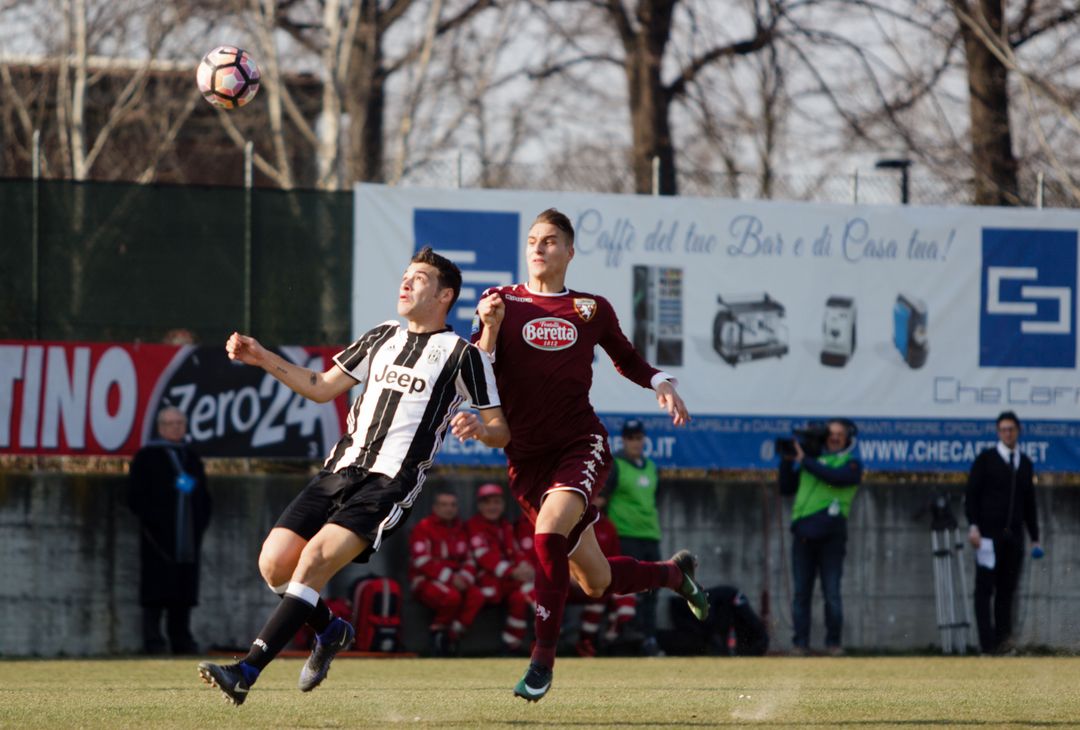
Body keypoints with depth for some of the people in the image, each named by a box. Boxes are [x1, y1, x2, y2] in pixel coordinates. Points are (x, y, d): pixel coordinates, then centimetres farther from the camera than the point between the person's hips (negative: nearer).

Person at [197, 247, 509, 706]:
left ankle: (246, 672, -28)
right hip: (342, 469, 6)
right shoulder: (382, 338, 21)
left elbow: (501, 432, 3)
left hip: (391, 483, -6)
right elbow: (322, 387, 28)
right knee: (275, 564, -7)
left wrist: (479, 428, -20)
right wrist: (262, 358, 19)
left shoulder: (462, 354, 3)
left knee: (315, 557, -25)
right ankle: (330, 632, 24)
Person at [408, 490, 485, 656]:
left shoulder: (460, 529, 17)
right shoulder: (423, 528, -3)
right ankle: (437, 632, -13)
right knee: (452, 597, -36)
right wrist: (450, 577, -20)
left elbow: (469, 560, 17)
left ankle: (452, 636, -22)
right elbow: (422, 561, -13)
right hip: (426, 580, -6)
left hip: (455, 579, 6)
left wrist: (465, 577, -7)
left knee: (477, 596, -24)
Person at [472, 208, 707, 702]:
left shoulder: (591, 309, 8)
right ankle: (674, 572, 39)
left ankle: (543, 659, -25)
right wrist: (489, 328, -19)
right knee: (596, 582, 6)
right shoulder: (502, 303, 4)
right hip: (527, 455, 1)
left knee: (549, 531, -32)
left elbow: (626, 359, 24)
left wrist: (660, 384, 5)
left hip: (581, 444, -1)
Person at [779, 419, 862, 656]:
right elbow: (786, 488, 22)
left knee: (832, 594, -6)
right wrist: (787, 461, 9)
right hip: (803, 535, 4)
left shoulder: (851, 464, 8)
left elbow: (834, 476, -13)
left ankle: (833, 642, 2)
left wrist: (804, 460, -9)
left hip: (830, 536, -4)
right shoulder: (812, 460, 21)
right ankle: (801, 643, 1)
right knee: (801, 592, 0)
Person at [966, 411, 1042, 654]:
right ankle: (987, 643, -7)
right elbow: (972, 495, -2)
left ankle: (1002, 639, -1)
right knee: (984, 589, -5)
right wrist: (973, 526, -14)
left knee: (1007, 590, 0)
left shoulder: (1025, 464, 15)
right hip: (989, 535, -4)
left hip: (1013, 536, 4)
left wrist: (1034, 537, 15)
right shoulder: (985, 460, 1)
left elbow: (1029, 503, 19)